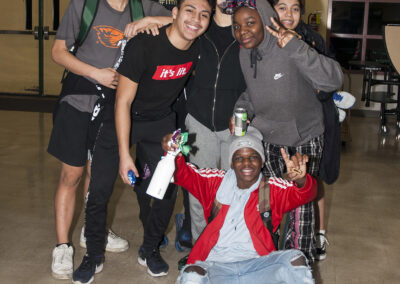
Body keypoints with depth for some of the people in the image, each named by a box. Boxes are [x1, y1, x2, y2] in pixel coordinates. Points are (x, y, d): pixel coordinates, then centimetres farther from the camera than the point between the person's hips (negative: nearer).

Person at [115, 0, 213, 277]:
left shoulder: (198, 49, -12)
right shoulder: (144, 45, -29)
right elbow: (123, 101, -24)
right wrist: (124, 154, -26)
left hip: (161, 121, 4)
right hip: (124, 119, -4)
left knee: (167, 186, -2)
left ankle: (150, 249, 21)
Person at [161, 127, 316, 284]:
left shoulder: (272, 189, 11)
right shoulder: (216, 181, 15)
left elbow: (304, 194, -5)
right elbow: (183, 175, 6)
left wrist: (300, 180, -31)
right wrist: (174, 156, -18)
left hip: (257, 264, 0)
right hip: (216, 266, 0)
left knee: (295, 259, -27)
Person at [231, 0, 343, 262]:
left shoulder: (290, 52, -26)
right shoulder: (244, 54, -5)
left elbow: (333, 81, -38)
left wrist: (295, 47, -46)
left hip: (305, 138, -5)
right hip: (267, 138, 5)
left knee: (301, 201, 4)